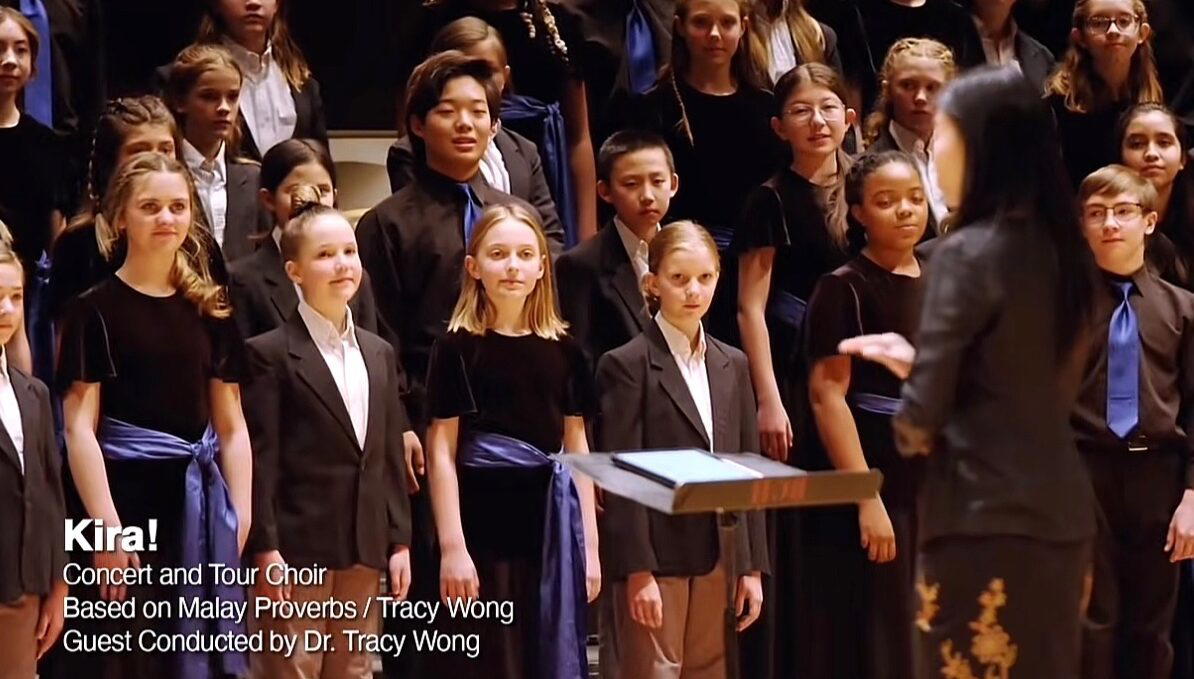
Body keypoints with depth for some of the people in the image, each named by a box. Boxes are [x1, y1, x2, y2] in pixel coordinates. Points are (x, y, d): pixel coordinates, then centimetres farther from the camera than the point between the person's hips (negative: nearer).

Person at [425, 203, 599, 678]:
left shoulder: (563, 349, 8)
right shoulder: (458, 348, -3)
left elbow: (577, 448, 10)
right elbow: (442, 451, -6)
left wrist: (589, 546, 7)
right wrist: (452, 547, -12)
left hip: (550, 527, 4)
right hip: (483, 529, -4)